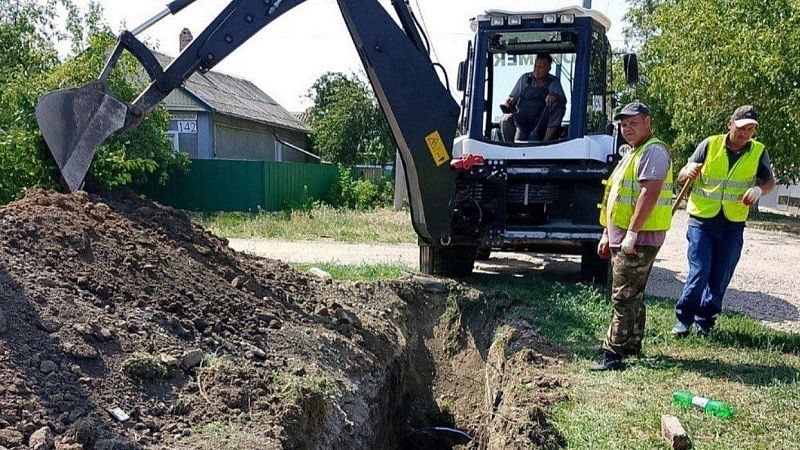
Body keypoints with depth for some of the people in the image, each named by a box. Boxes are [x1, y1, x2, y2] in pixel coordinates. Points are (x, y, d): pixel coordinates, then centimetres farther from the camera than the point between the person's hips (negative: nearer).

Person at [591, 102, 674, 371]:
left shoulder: (653, 151, -12)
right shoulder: (634, 153, 21)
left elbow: (650, 192, -24)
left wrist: (631, 233, -26)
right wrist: (607, 234, 21)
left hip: (639, 240, -10)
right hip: (622, 238, 10)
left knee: (624, 298, -9)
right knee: (632, 296, 16)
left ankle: (613, 354, -6)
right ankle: (632, 346, 27)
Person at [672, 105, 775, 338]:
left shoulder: (758, 151, 1)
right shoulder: (710, 145, -4)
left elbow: (769, 181, 13)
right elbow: (681, 177, 1)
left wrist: (759, 189, -11)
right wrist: (689, 171, -24)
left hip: (733, 225, 2)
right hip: (702, 220, -2)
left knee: (720, 277, 6)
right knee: (699, 273, -8)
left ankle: (705, 322, 22)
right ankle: (683, 320, 7)